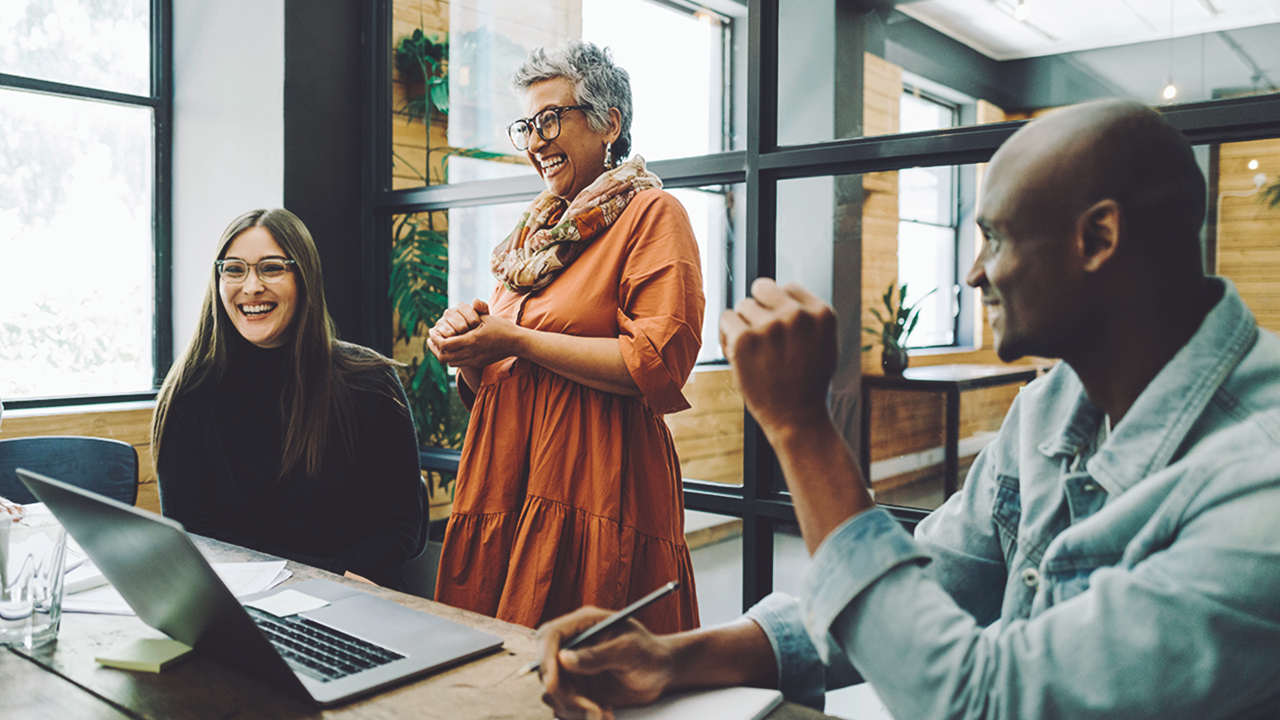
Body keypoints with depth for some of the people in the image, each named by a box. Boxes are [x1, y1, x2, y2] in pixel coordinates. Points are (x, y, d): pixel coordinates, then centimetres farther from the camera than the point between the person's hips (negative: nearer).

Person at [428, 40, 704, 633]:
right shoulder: (535, 231, 20)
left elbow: (659, 363, -17)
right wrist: (468, 350, 0)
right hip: (504, 484, 7)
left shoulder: (650, 213, -2)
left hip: (597, 490, -6)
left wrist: (517, 341, -12)